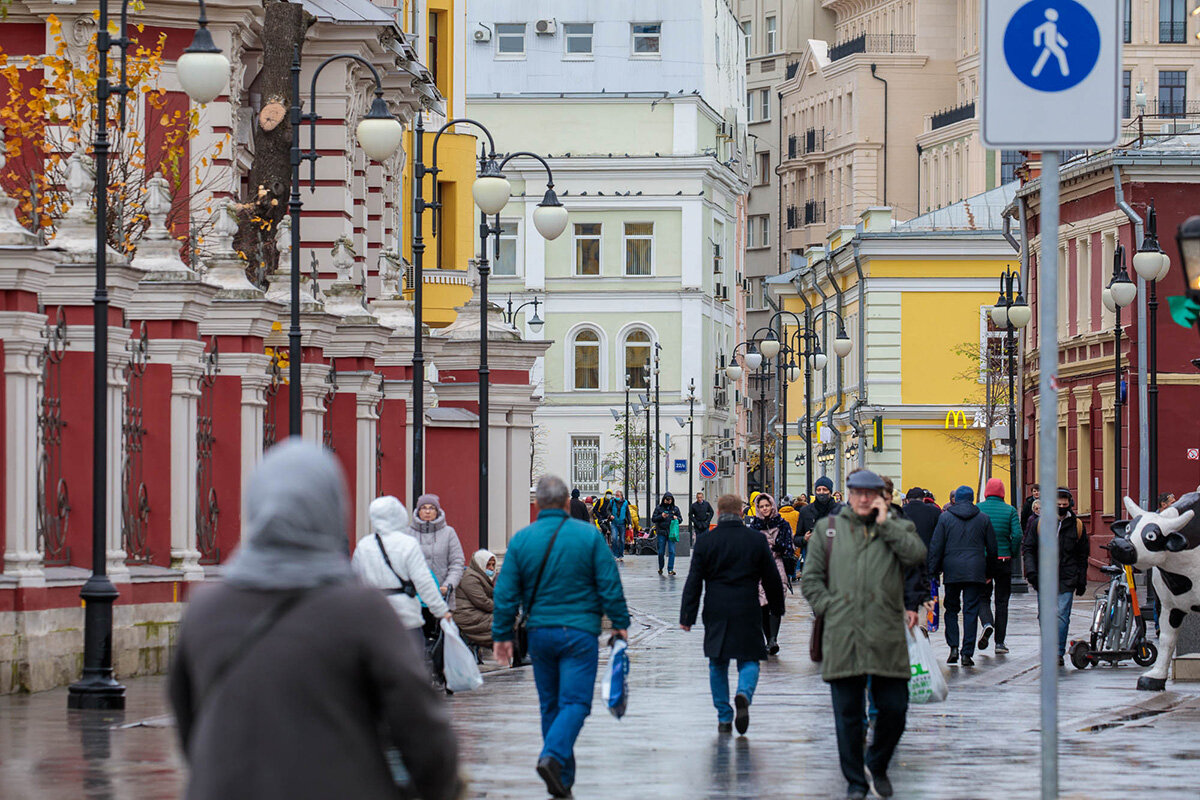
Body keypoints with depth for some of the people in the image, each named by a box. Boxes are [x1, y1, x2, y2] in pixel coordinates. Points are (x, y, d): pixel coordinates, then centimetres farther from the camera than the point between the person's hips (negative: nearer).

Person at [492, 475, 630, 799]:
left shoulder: (521, 539, 0)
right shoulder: (588, 535, -5)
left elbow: (506, 593, 2)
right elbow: (610, 585, -4)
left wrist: (502, 635, 9)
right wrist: (620, 623, 7)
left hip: (540, 634, 3)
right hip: (579, 631, -3)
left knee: (550, 704, 13)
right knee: (575, 702, -3)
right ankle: (553, 756, -27)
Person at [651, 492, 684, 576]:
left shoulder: (675, 508, 8)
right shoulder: (659, 508, 4)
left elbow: (680, 519, 13)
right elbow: (653, 519, 2)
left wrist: (676, 518, -10)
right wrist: (661, 516, -14)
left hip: (671, 532, 0)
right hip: (662, 532, 0)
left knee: (672, 551, -9)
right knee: (661, 552, 6)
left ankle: (670, 569, -6)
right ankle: (660, 568, 25)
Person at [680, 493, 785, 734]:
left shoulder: (705, 542, -2)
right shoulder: (757, 540, 0)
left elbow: (694, 582, -1)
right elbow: (772, 578, 6)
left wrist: (687, 616, 2)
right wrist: (777, 607, 20)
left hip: (716, 614, 0)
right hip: (747, 613, 0)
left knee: (718, 665, 11)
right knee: (749, 661, 9)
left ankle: (724, 718, 11)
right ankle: (744, 694, -22)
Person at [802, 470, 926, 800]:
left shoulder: (897, 528, 12)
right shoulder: (828, 529, 13)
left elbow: (916, 555, -9)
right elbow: (811, 580, 13)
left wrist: (885, 524, -6)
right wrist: (830, 608, -1)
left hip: (887, 636, 0)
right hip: (842, 636, 0)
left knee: (894, 708, -1)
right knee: (848, 714, 1)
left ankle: (878, 766, 24)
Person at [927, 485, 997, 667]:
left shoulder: (945, 518, 2)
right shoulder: (983, 519, 6)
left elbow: (936, 547, -1)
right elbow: (992, 548, 10)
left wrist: (933, 570, 4)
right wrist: (988, 571, 21)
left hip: (952, 571, 0)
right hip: (975, 572, 0)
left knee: (951, 609, 13)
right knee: (971, 611, 1)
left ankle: (953, 647, 0)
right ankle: (967, 653, -3)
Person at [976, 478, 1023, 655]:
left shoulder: (977, 509, -2)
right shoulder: (1010, 511, -2)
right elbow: (1017, 535, -13)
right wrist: (1014, 554, 2)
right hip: (1003, 559, 0)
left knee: (983, 597, 12)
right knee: (1002, 601, 10)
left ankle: (987, 623, -19)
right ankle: (999, 642, 10)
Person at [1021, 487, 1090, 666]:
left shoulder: (1077, 525, 6)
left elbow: (1082, 556, 14)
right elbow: (1028, 548, 7)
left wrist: (1081, 581, 11)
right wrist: (1031, 571, -6)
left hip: (1066, 579, -1)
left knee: (1062, 616, -10)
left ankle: (1058, 652, -5)